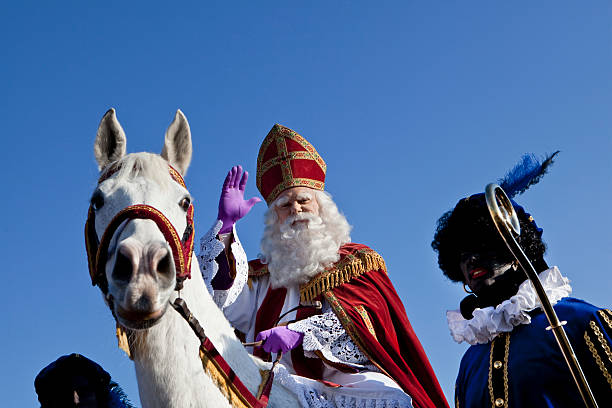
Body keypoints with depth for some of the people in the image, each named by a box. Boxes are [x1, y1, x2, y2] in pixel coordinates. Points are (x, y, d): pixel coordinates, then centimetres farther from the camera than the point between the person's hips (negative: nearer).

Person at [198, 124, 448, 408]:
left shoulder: (358, 262, 18)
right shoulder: (266, 274, 24)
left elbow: (363, 317, 0)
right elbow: (226, 303, 7)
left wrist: (301, 332, -17)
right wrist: (225, 226, 1)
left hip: (349, 379, -2)